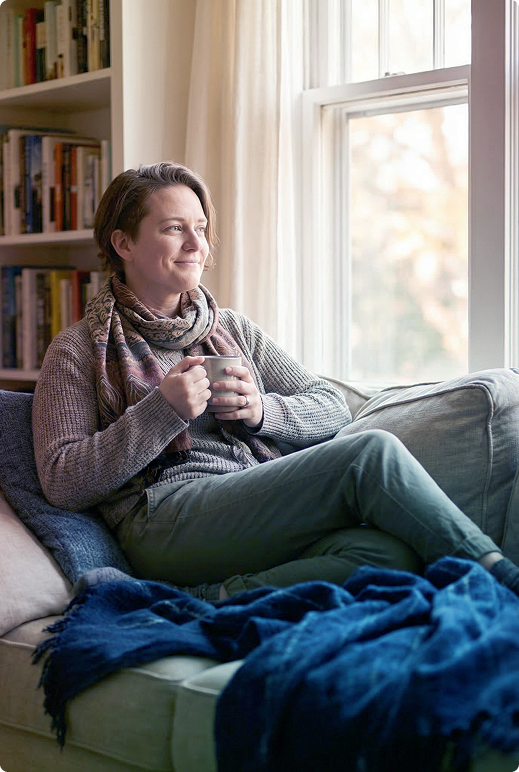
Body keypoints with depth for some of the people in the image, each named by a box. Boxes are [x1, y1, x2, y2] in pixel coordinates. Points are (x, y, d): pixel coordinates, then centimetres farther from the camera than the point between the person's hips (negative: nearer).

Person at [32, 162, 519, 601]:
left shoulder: (232, 330, 24)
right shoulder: (79, 351, 9)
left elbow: (332, 408, 20)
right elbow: (63, 483, -2)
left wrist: (262, 410, -2)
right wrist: (162, 412, -12)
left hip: (267, 519, 6)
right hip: (168, 524, -5)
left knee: (390, 555, -31)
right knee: (373, 453, -25)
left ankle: (206, 600, -31)